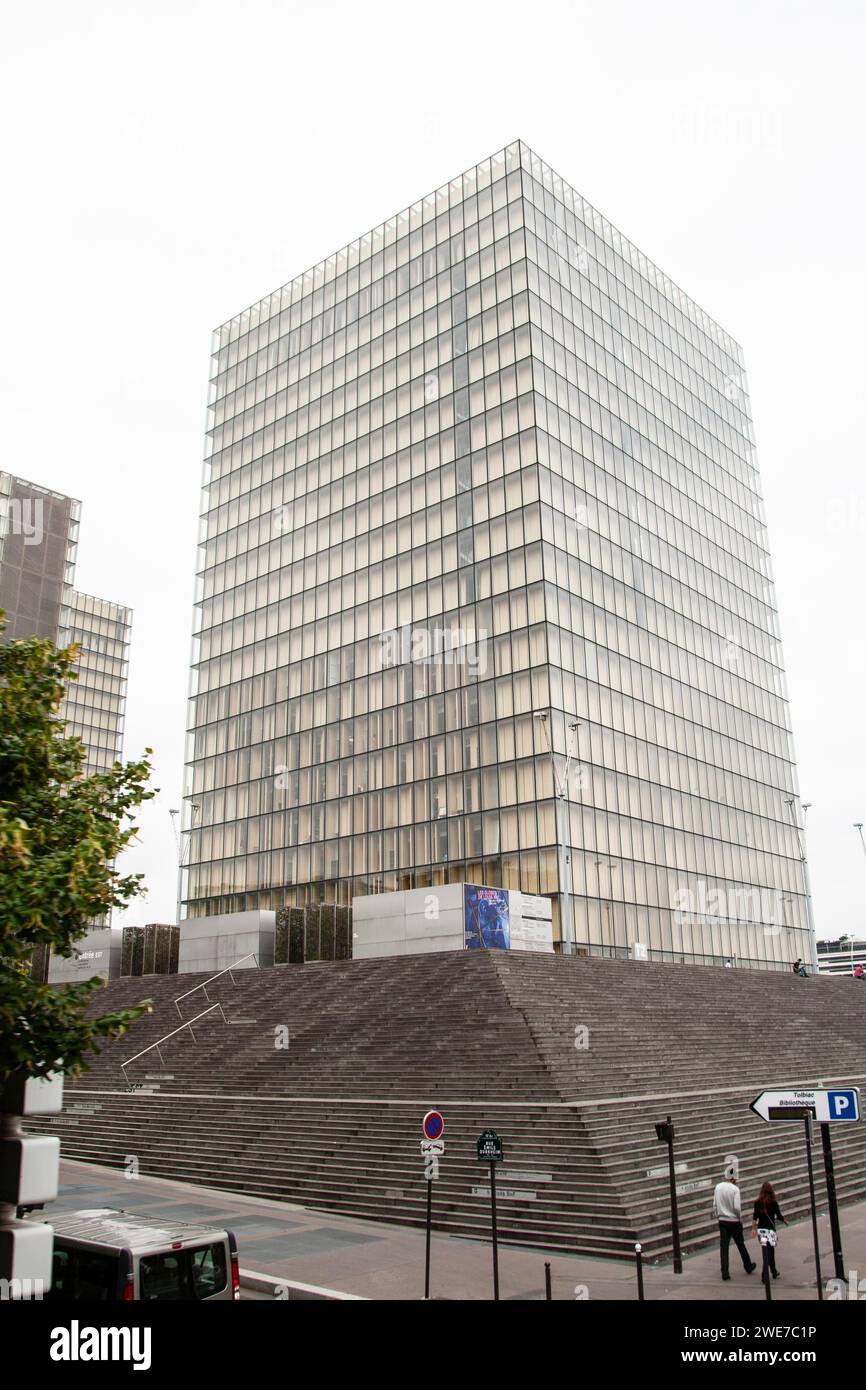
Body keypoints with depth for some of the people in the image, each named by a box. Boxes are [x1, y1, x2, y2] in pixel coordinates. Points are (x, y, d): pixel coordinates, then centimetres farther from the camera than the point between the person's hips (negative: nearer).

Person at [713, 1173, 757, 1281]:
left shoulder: (718, 1187, -1)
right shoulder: (735, 1189, -15)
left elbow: (714, 1205, 4)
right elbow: (736, 1207, -20)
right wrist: (740, 1218, -4)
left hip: (722, 1220, 3)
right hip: (734, 1221, -3)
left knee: (724, 1246, 4)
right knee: (740, 1244, 16)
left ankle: (725, 1272, 1)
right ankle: (748, 1267, 34)